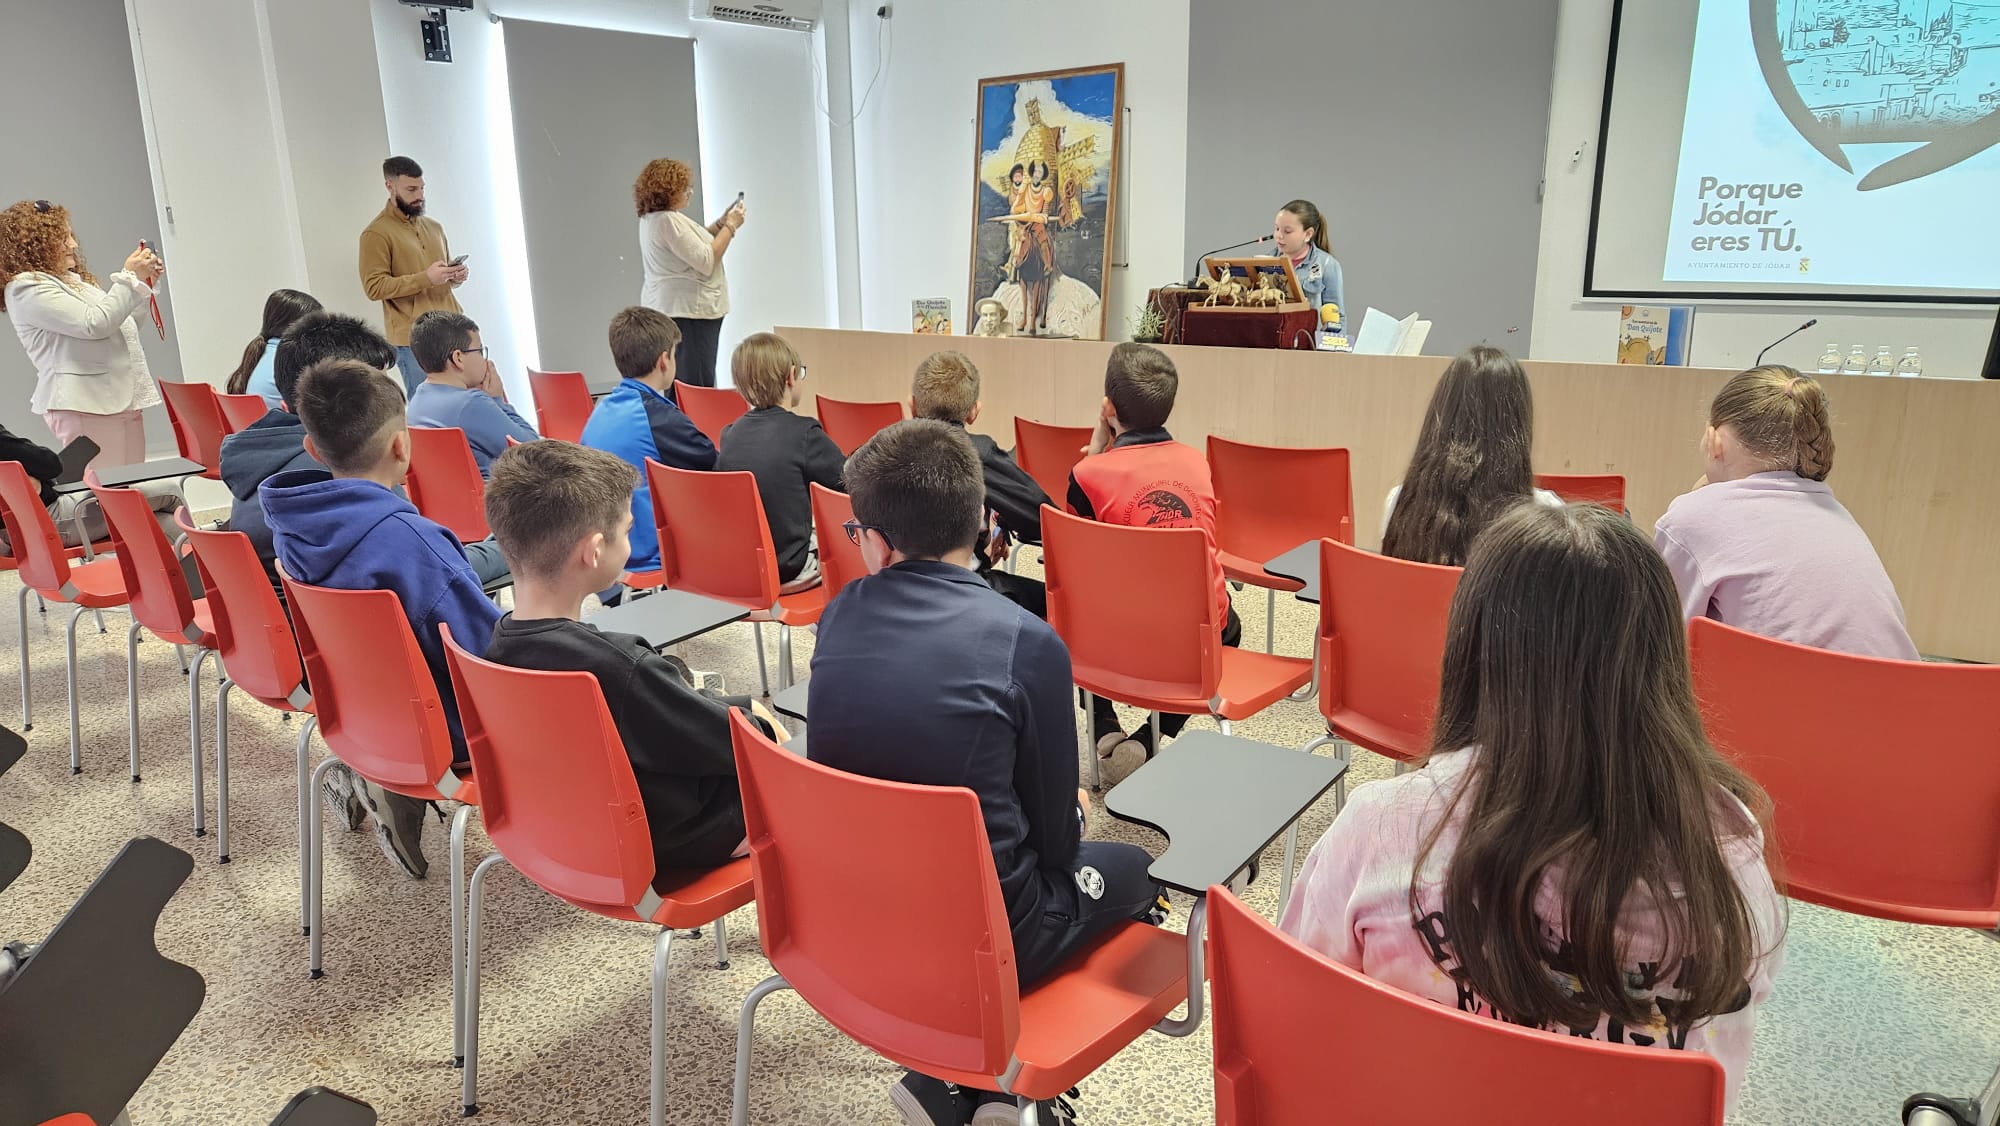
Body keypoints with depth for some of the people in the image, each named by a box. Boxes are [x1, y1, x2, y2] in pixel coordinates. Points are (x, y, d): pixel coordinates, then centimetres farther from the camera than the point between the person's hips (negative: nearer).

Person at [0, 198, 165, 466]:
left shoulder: (74, 280, 22)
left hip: (123, 398, 9)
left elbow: (120, 322, 34)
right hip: (84, 404, -9)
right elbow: (95, 324, -17)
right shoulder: (26, 287, -6)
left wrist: (144, 282, 24)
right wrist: (130, 278, -9)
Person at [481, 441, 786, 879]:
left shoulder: (502, 643, -12)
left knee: (752, 709, 22)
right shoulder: (619, 670, -38)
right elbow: (732, 742, -22)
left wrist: (749, 710, 3)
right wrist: (763, 727, 0)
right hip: (663, 847, -8)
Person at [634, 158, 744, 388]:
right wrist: (730, 227, -10)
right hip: (690, 310, -11)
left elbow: (692, 244, 23)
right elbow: (706, 262, -19)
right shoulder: (669, 220, -17)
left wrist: (721, 222, 15)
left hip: (666, 307, 11)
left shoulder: (650, 218, 14)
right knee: (697, 387, -10)